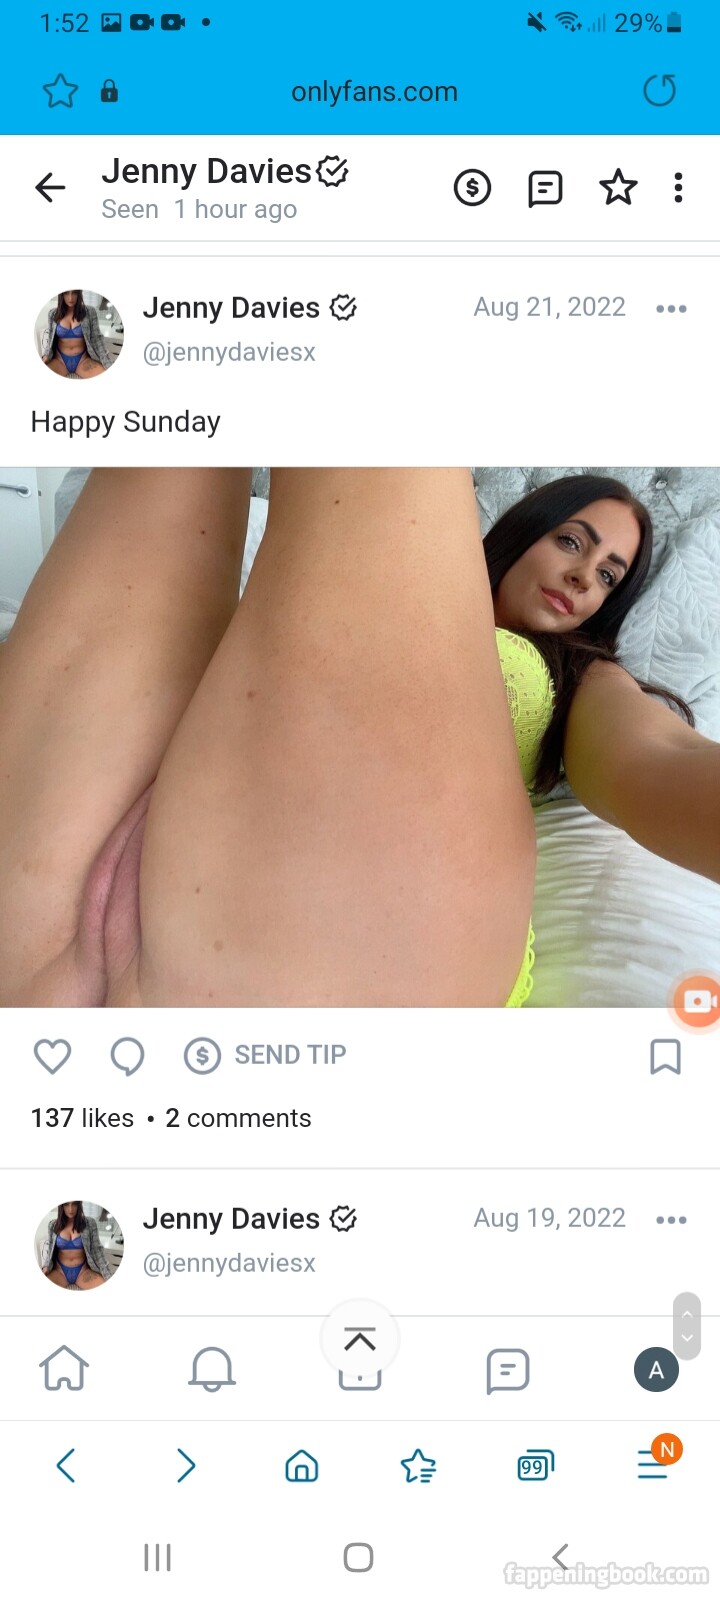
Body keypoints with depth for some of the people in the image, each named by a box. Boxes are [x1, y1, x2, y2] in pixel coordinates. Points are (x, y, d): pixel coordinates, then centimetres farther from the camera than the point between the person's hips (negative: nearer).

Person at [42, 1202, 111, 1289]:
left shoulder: (89, 1223, -2)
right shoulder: (53, 1225, 3)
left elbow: (97, 1249, -1)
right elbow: (50, 1249, 12)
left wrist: (108, 1276, -11)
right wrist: (47, 1267, -9)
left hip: (83, 1271, -1)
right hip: (60, 1271, 1)